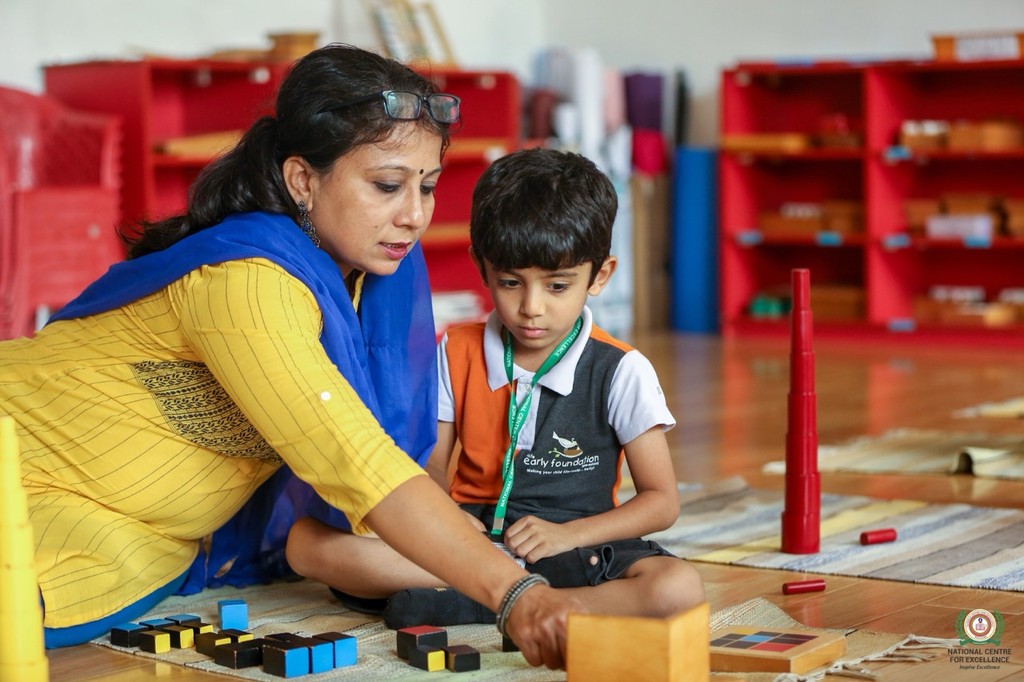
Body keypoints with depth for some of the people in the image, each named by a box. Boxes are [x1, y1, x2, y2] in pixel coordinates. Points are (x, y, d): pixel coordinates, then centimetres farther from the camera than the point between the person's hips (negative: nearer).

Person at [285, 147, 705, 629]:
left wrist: (566, 535, -17)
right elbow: (432, 466, 10)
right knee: (309, 541, -21)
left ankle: (464, 605, -29)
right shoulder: (457, 353, 5)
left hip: (572, 544, -2)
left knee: (679, 587, -35)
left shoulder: (620, 372, -3)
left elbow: (661, 502, -1)